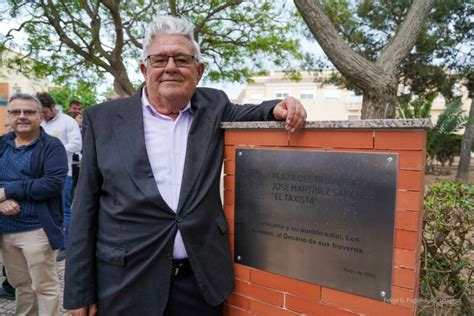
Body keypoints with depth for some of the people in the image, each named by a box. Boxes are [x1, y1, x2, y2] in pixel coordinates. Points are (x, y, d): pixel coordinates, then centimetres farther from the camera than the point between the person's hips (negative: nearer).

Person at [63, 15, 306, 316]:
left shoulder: (212, 107, 1)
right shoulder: (104, 119, -2)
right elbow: (86, 208, 0)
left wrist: (278, 108, -4)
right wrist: (79, 291, 0)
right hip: (127, 284, -1)